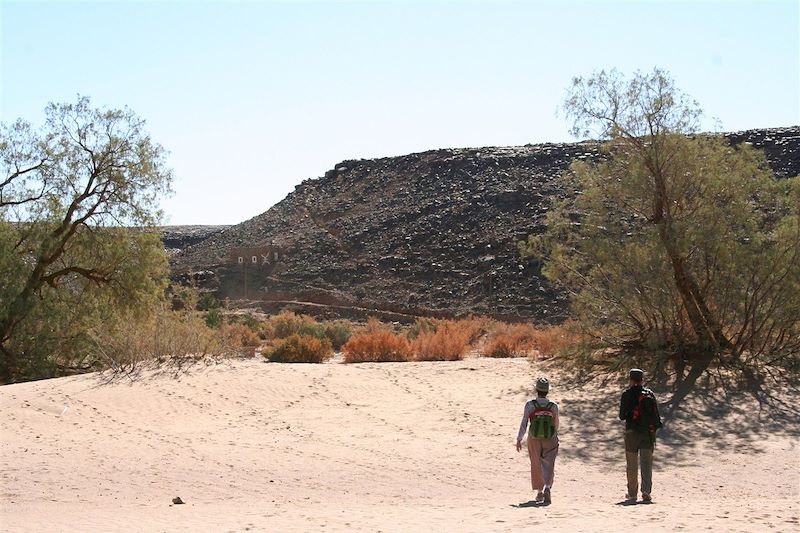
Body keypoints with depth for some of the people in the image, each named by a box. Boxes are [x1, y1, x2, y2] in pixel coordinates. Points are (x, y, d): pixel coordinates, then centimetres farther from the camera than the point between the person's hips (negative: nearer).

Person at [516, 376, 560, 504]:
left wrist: (519, 439, -5)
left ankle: (539, 491, 18)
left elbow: (524, 423, -12)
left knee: (536, 466, 15)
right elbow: (556, 424, 7)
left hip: (534, 440, 0)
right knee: (548, 466, 5)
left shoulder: (530, 405, -11)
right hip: (550, 440, 0)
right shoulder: (553, 406, -5)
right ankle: (547, 487, -18)